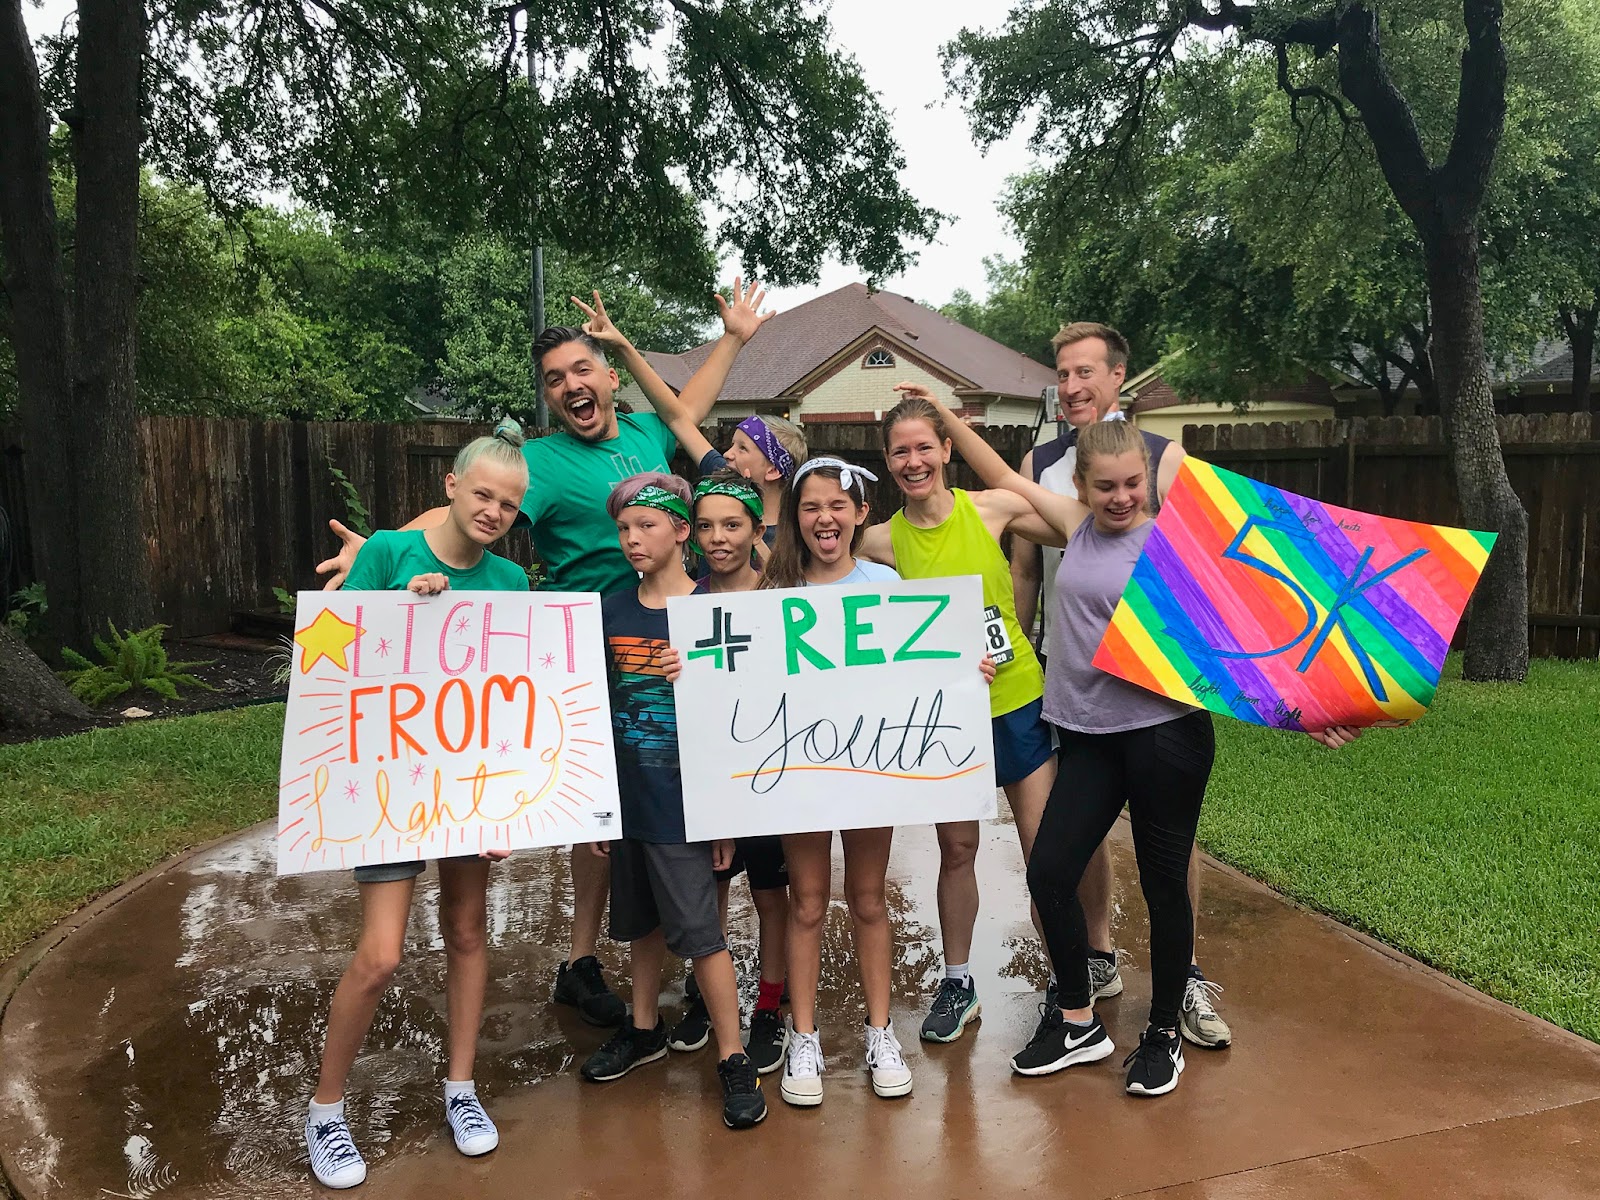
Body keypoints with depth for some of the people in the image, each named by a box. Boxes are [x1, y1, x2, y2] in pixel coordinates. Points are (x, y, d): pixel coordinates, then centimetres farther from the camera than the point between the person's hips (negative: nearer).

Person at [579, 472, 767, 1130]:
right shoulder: (610, 613, 3)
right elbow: (599, 712, 9)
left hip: (685, 802, -5)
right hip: (627, 798, 5)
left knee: (697, 929, -1)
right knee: (641, 920, 19)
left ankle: (733, 1058, 13)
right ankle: (644, 1028, 38)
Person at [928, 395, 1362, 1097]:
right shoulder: (1078, 525, 9)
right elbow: (1001, 477, 18)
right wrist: (943, 416, 15)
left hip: (1164, 734, -5)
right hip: (1088, 737, 5)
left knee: (1164, 886, 6)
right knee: (1049, 873, 1)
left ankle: (1164, 1035, 27)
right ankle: (1077, 1022, 22)